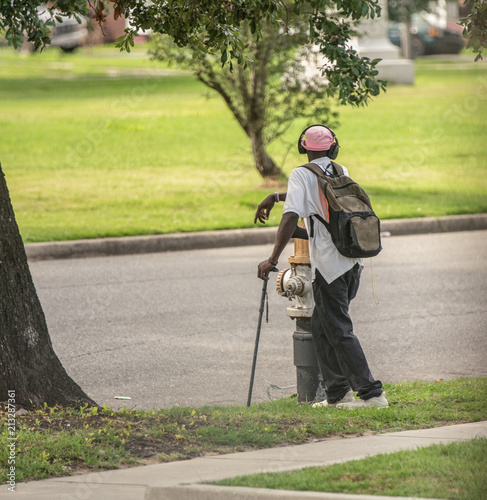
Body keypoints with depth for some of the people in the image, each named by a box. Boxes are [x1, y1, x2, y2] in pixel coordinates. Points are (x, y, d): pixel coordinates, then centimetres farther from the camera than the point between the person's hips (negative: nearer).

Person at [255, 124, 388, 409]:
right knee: (322, 327, 16)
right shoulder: (341, 172, 12)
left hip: (329, 265, -7)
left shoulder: (302, 174, -8)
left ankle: (372, 393, -5)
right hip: (352, 262, 7)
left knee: (340, 331, -2)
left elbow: (291, 217, -20)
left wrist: (273, 259, -21)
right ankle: (337, 393, 16)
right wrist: (275, 196, 36)